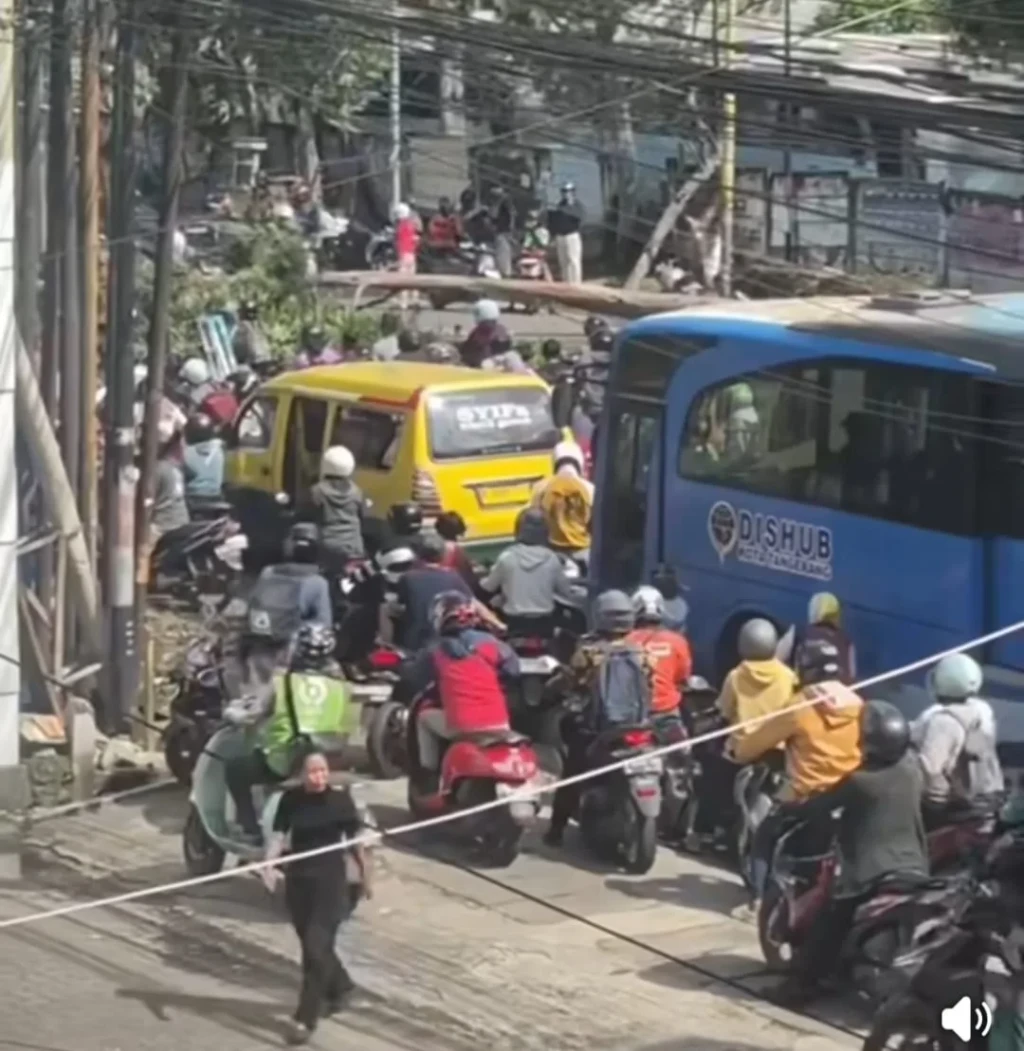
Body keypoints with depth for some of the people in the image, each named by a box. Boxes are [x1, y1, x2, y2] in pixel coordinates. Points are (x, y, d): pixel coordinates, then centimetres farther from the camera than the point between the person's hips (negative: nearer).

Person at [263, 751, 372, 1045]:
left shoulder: (340, 799, -9)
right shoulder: (291, 800, -4)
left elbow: (355, 839, 1)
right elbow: (279, 835, -5)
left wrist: (366, 874, 8)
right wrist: (269, 865, -22)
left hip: (330, 881, -4)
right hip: (298, 880, 4)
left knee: (317, 948, -9)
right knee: (311, 946, 17)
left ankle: (305, 1019, -6)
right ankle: (340, 987, 45)